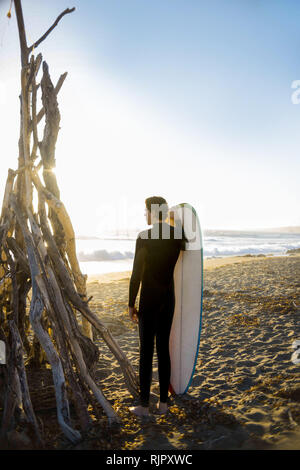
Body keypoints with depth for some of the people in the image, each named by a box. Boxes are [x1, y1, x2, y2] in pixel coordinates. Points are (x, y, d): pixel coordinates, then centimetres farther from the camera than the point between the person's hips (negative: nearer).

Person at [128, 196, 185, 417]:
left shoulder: (144, 237, -13)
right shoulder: (177, 235, 1)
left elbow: (137, 272, -12)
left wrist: (131, 303, -5)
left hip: (149, 299, -5)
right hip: (169, 297, 5)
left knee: (147, 350, 4)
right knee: (164, 348, 13)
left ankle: (144, 405, 15)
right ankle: (163, 402, 23)